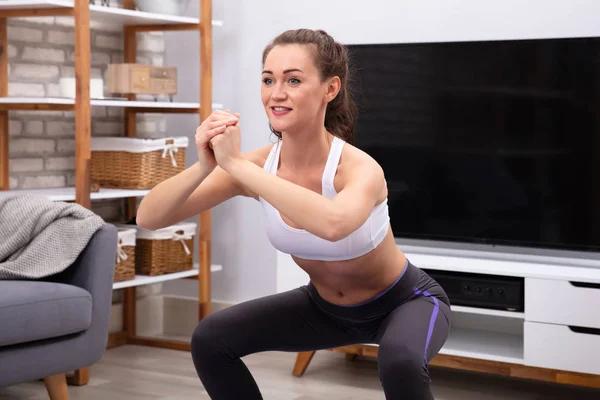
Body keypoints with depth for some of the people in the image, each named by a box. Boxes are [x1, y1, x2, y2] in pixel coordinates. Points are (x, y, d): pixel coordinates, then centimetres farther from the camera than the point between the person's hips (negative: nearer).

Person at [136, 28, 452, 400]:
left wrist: (237, 164, -52)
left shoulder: (360, 169, -34)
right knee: (211, 340, -4)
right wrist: (204, 166, -41)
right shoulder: (258, 166, -19)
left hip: (406, 300, -5)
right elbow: (149, 218, -22)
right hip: (326, 306, 5)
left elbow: (333, 224, -59)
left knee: (401, 361, -37)